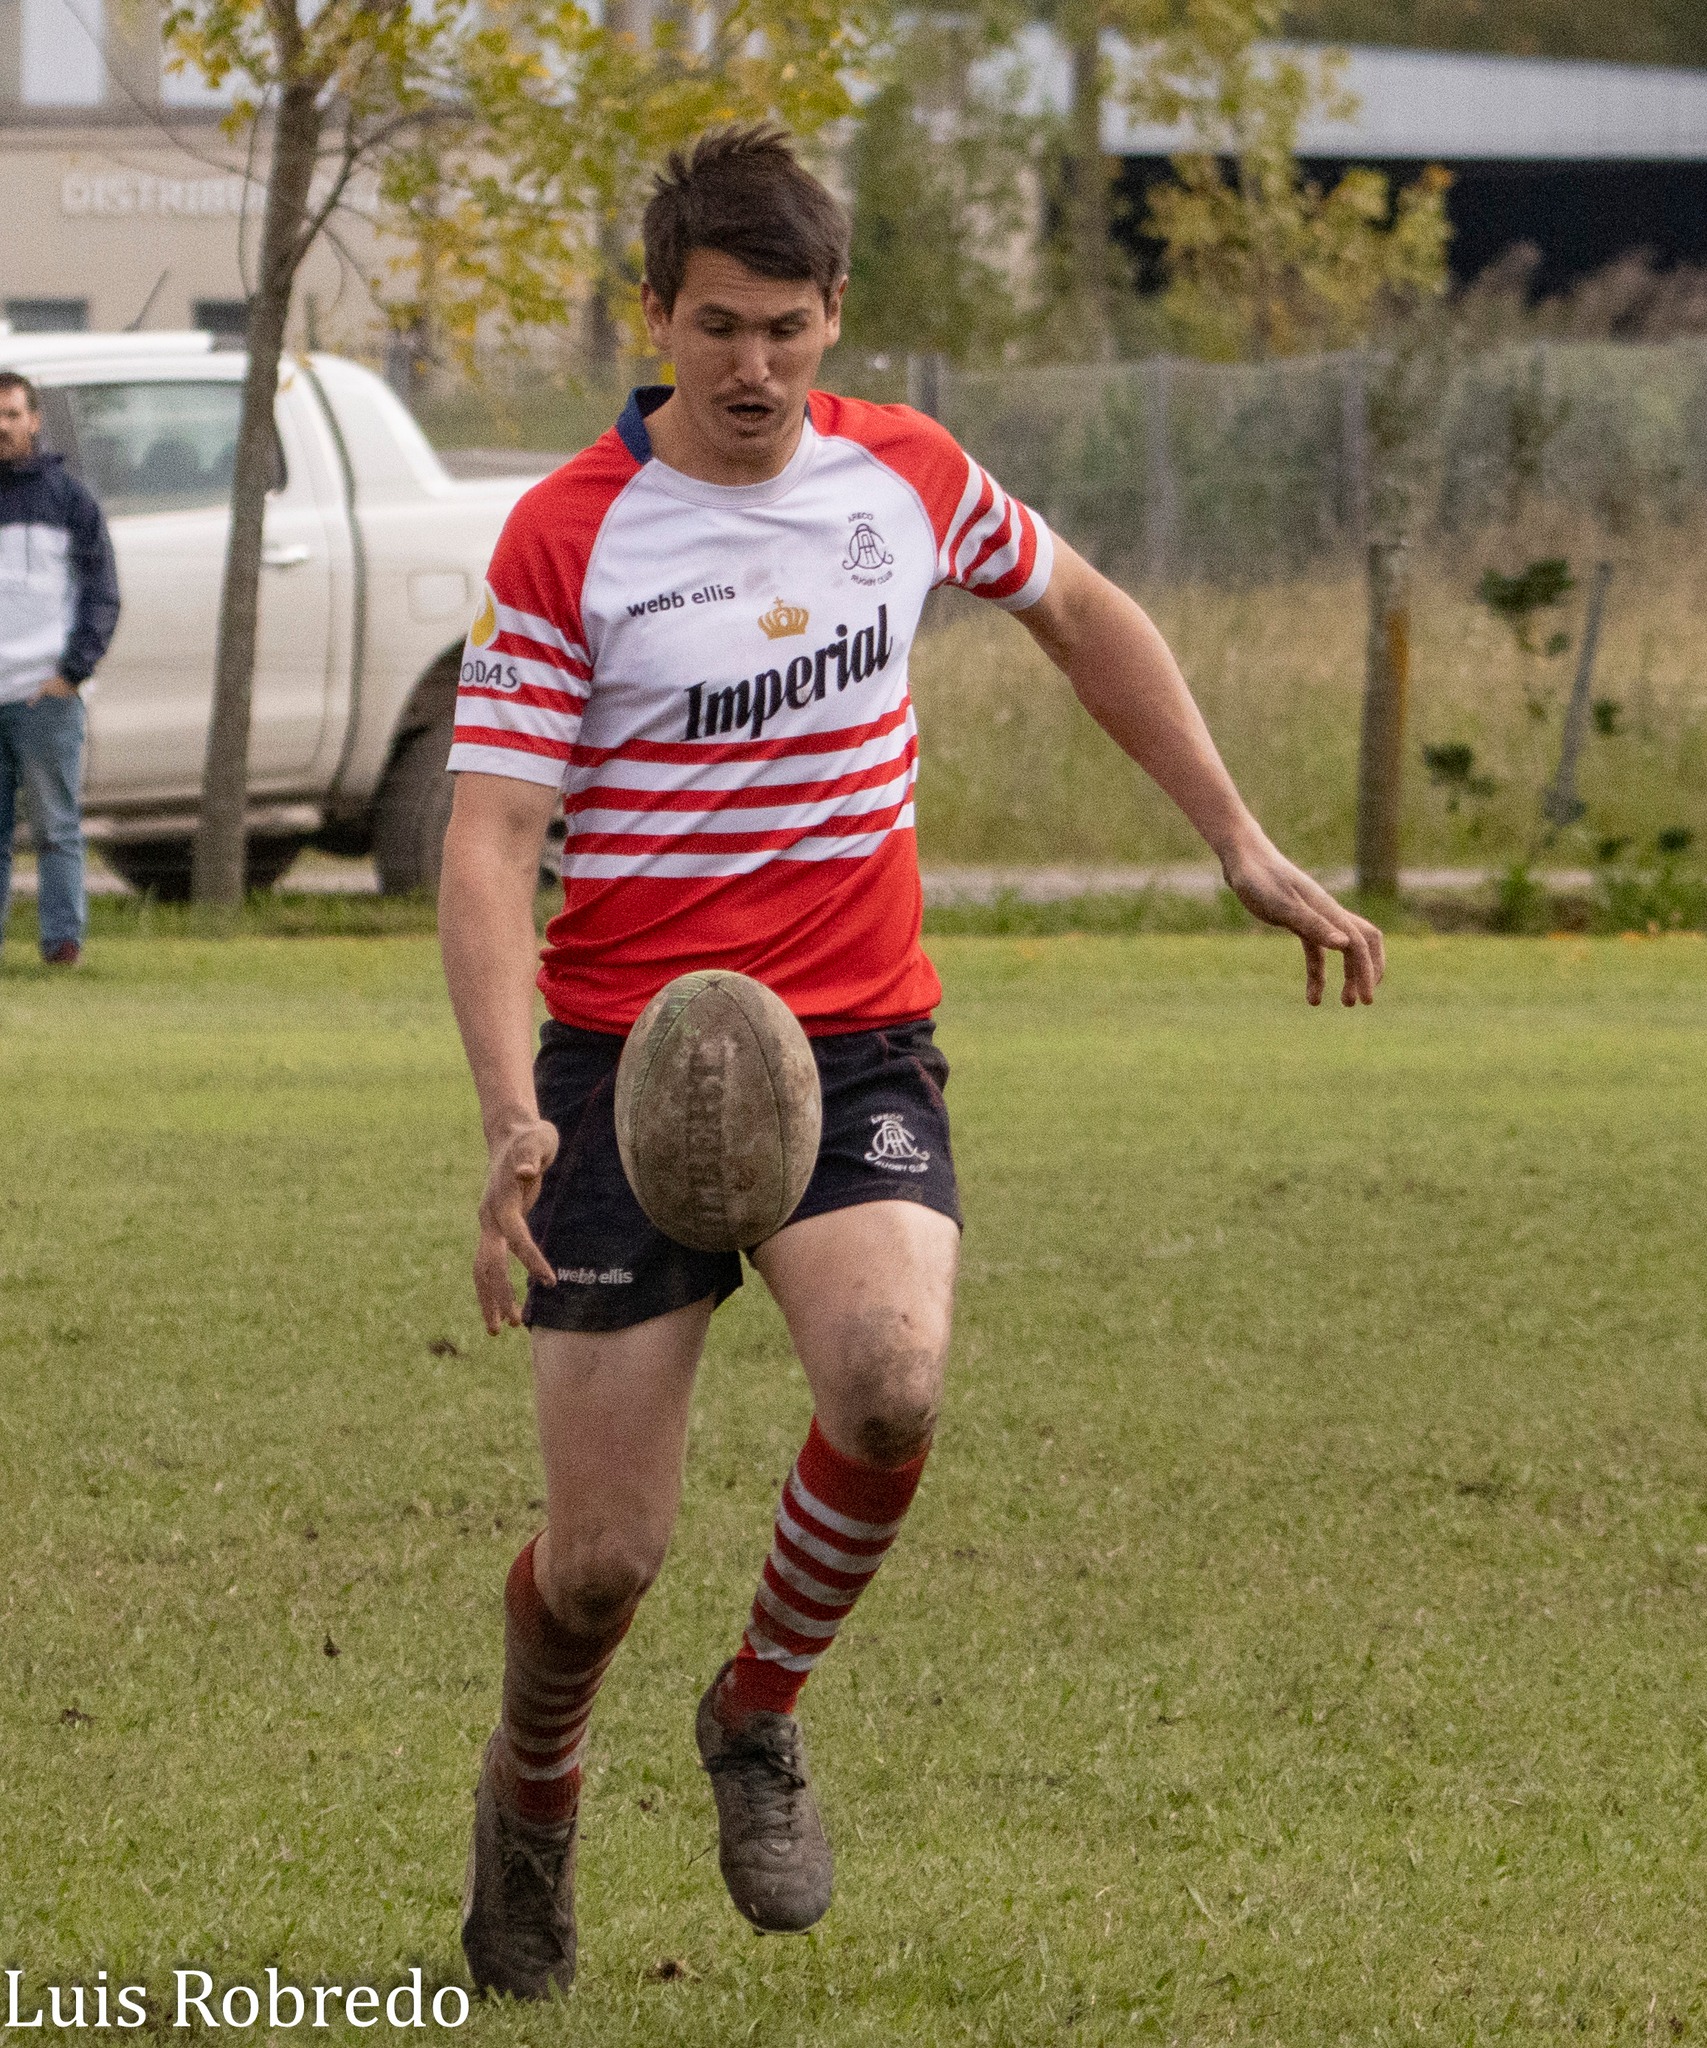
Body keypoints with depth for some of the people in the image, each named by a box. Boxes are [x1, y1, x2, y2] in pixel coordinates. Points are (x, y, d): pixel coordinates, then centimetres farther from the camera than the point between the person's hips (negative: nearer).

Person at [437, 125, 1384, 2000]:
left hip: (858, 1048, 2)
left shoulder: (905, 475, 3)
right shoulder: (565, 542, -9)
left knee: (889, 1379, -28)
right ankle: (532, 1788, 32)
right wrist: (512, 1119, -27)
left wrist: (1243, 847, 21)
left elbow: (1081, 616, 23)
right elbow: (487, 844, -14)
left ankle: (758, 1718, 0)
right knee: (604, 1556, -4)